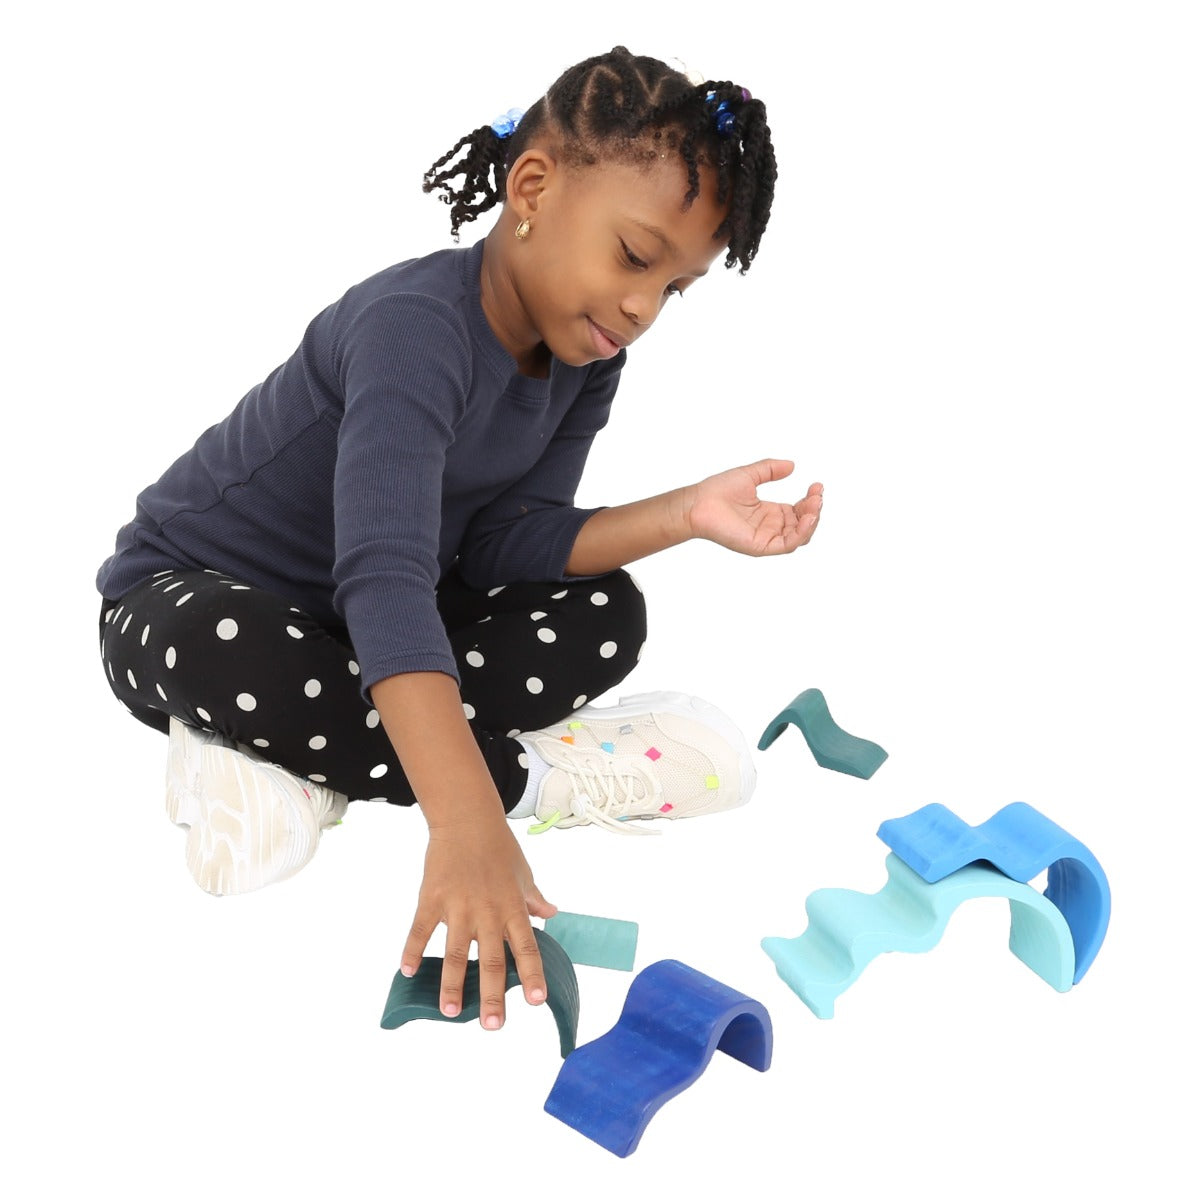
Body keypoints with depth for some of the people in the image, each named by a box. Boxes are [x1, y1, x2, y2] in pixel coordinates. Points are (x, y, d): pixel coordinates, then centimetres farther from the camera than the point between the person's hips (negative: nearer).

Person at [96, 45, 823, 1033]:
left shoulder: (586, 366, -5)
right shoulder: (418, 324, -32)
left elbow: (498, 547, -11)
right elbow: (384, 579, -45)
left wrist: (683, 514, -24)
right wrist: (468, 828, -55)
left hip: (345, 626, 7)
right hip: (188, 604, -6)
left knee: (603, 615, -11)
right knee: (238, 657, -42)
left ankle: (291, 764, -16)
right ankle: (531, 776, -22)